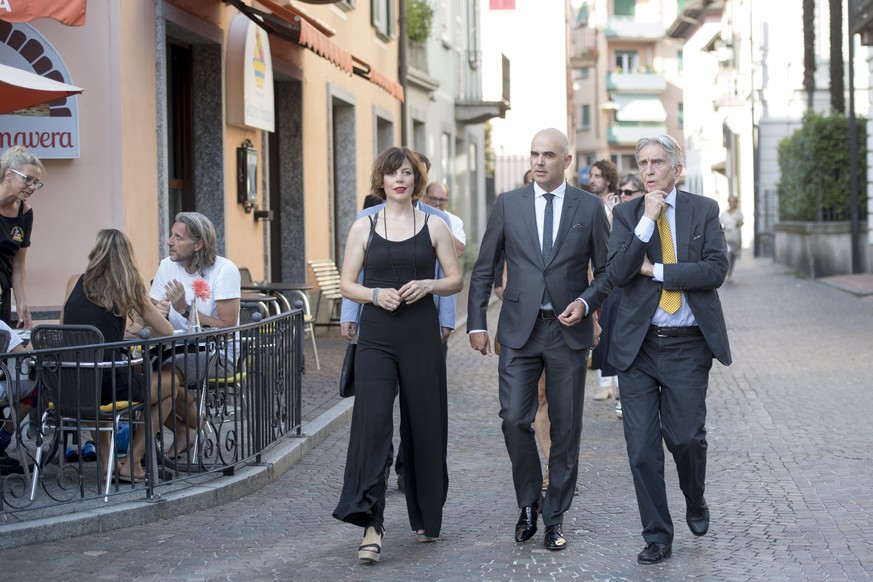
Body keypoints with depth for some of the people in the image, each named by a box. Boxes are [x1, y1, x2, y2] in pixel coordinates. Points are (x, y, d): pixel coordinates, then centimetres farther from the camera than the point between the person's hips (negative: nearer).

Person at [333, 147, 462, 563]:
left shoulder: (434, 228, 7)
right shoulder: (364, 227, 6)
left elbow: (455, 280, 7)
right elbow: (347, 284, 7)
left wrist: (427, 285, -12)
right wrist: (375, 294, -12)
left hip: (422, 335, 1)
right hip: (376, 337, -1)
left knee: (424, 424, 7)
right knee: (372, 420, -15)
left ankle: (426, 517, 25)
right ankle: (370, 522, -18)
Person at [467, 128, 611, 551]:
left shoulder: (589, 207, 2)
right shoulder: (508, 204, 4)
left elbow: (607, 270, 7)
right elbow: (483, 269, 7)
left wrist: (586, 302, -11)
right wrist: (477, 324, 1)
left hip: (568, 330, 0)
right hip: (520, 330, 0)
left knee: (565, 428, 4)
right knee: (514, 420, -9)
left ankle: (555, 516, 16)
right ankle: (529, 503, 13)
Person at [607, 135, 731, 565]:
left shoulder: (703, 210, 3)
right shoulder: (626, 214, 5)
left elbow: (716, 270, -8)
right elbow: (616, 274, -8)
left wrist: (656, 270, -10)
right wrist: (646, 221, -15)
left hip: (687, 346, -1)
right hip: (638, 346, 1)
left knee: (686, 437, -4)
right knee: (642, 446, 0)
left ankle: (695, 502, 28)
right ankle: (657, 536, 12)